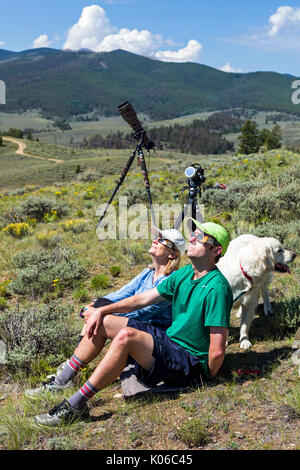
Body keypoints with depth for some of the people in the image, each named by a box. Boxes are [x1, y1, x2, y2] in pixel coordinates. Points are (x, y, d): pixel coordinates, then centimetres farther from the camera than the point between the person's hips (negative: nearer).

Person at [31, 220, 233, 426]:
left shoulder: (216, 288, -22)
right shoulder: (183, 274, 6)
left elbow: (218, 351, -24)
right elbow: (143, 299, 10)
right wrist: (101, 310, 4)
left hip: (191, 363, -9)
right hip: (169, 339, 9)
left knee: (126, 336, -31)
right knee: (104, 323, 3)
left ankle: (77, 405, -24)